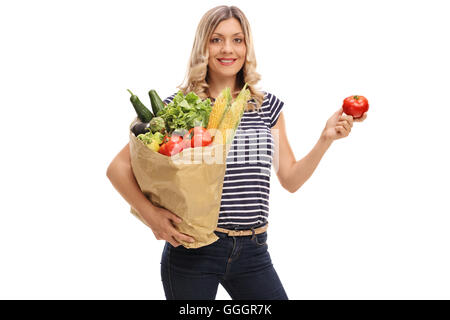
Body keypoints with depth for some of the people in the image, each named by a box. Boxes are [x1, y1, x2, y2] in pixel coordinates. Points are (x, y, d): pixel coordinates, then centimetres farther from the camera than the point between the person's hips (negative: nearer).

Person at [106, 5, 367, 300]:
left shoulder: (267, 106, 7)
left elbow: (291, 179, 9)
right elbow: (118, 167, -5)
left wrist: (326, 138, -2)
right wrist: (150, 213, -18)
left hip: (254, 251, 3)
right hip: (192, 249, -3)